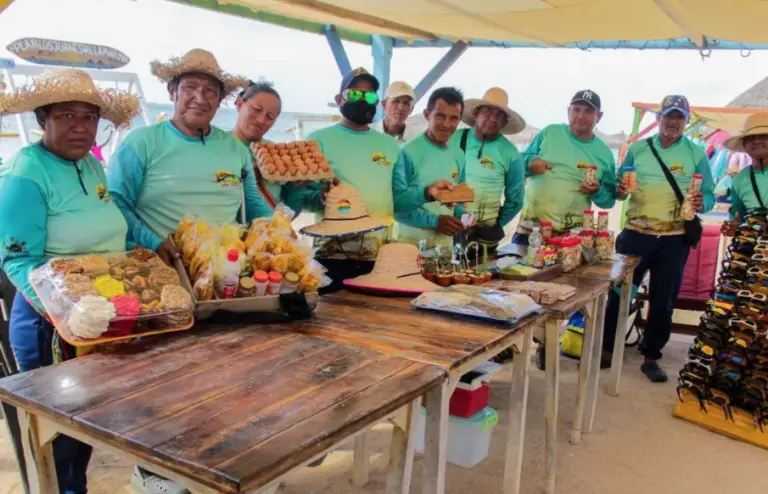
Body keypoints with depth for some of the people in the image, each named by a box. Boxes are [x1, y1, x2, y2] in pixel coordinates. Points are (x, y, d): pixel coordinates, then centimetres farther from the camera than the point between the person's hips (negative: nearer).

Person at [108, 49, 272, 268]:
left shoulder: (237, 149, 14)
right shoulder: (141, 143, 2)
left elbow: (253, 204, 23)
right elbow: (115, 203, -2)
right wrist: (152, 243, -16)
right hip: (163, 264, -3)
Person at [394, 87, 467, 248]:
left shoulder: (458, 155, 7)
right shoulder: (408, 153, -12)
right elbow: (396, 203, -15)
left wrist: (463, 216, -2)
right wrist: (434, 220, -17)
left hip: (446, 240, 6)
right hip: (412, 239, -6)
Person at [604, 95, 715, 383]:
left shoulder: (697, 154, 3)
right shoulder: (637, 149, 6)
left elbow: (709, 195, 3)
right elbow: (618, 184, 9)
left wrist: (701, 204, -20)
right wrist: (619, 191, -13)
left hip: (674, 240, 0)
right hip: (635, 234, 0)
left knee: (663, 302, 7)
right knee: (619, 293, 3)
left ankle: (651, 357, 20)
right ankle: (606, 348, 17)